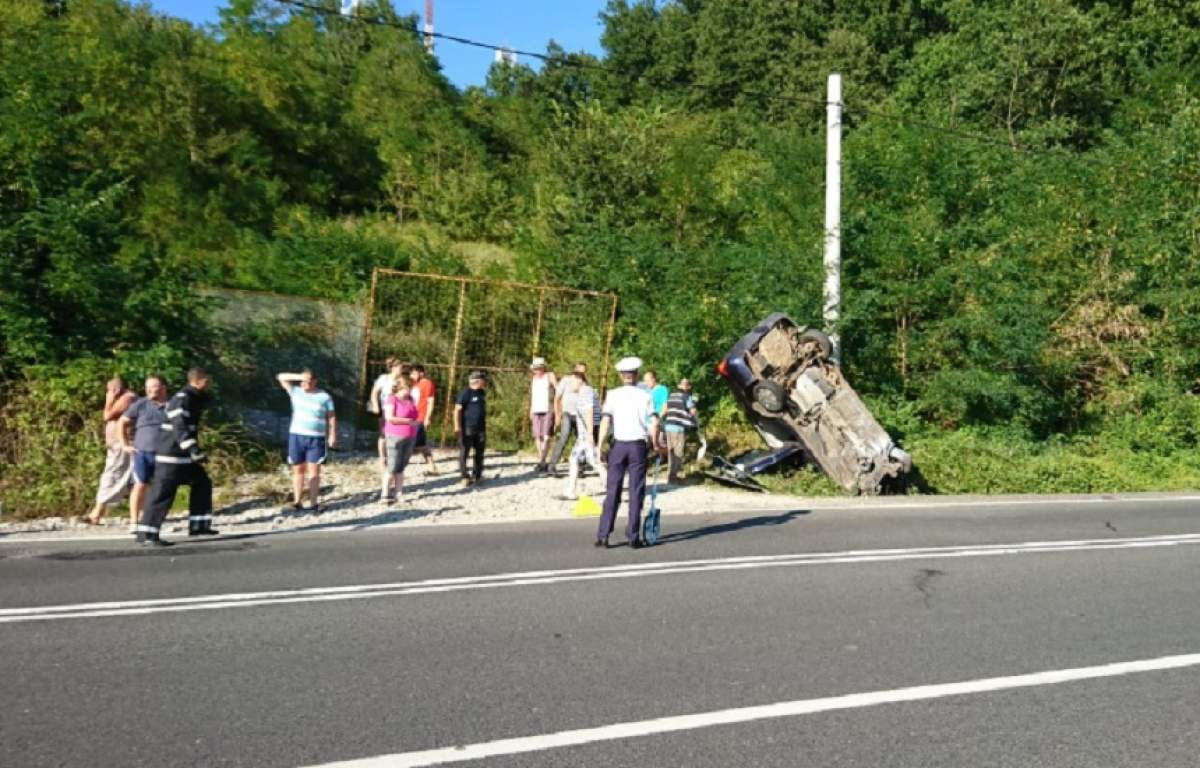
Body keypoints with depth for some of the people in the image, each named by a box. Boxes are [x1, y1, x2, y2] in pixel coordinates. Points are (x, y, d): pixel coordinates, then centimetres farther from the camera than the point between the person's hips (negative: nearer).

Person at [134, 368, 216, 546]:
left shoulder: (194, 399, 14)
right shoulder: (181, 399, -16)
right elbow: (179, 428, -26)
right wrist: (194, 451, -32)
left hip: (183, 453, 10)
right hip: (171, 452, -10)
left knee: (202, 483, 12)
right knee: (163, 492, -8)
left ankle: (198, 524, 17)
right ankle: (147, 533, -4)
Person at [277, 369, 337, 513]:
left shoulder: (324, 397, 0)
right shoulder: (296, 392, 6)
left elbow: (332, 417, 2)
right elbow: (281, 377, 4)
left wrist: (333, 435, -7)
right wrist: (298, 377, -8)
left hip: (316, 439, -2)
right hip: (296, 436, 2)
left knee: (314, 471, -3)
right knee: (298, 470, 6)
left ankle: (314, 503, 0)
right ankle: (297, 502, 11)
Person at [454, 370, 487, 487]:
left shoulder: (482, 393, 12)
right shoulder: (465, 393, -10)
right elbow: (457, 410, -13)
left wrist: (485, 425, 22)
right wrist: (457, 427, -20)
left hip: (480, 428, 8)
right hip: (467, 428, -7)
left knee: (479, 452, 12)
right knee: (464, 452, -3)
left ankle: (477, 475, 22)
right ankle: (465, 476, 2)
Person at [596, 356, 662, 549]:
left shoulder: (612, 395, 3)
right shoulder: (645, 395, 3)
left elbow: (605, 421, -6)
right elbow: (654, 422, -5)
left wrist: (600, 446, -5)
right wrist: (655, 444, 8)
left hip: (618, 445, 0)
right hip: (638, 446, 0)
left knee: (612, 491, 5)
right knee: (636, 492, 4)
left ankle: (603, 535, 2)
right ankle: (633, 537, 5)